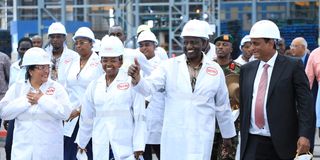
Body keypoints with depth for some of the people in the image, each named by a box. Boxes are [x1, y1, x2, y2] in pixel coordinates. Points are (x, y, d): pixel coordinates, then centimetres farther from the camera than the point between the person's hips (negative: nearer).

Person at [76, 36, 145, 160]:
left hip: (125, 148, -4)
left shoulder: (131, 82, -4)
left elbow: (139, 115, -6)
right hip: (100, 148, 5)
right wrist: (82, 142, 23)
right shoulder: (94, 85, 10)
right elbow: (87, 117, 18)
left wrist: (138, 145, -9)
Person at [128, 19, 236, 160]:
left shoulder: (216, 70, 3)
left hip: (202, 137, 0)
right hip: (173, 136, 0)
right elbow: (149, 87, -13)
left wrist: (227, 134, 18)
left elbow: (222, 106, 11)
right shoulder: (169, 66, -1)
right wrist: (137, 79, -35)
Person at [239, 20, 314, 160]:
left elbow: (305, 102, -6)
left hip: (282, 143, -3)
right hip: (252, 143, 3)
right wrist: (242, 135, 13)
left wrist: (304, 135, -15)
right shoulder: (247, 69, 11)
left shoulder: (293, 66, -3)